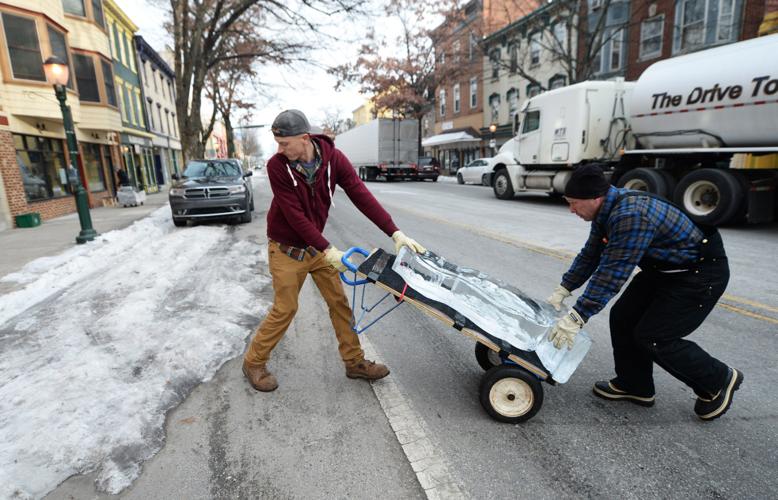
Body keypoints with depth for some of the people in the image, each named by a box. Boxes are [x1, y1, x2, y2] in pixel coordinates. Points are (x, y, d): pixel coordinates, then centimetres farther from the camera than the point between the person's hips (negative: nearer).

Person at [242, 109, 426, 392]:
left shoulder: (333, 158, -13)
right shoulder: (277, 166, -20)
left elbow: (361, 196, -17)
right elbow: (294, 215, -22)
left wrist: (395, 232, -24)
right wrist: (328, 250, -24)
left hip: (317, 246, 4)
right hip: (287, 250, -4)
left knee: (339, 302, 6)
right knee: (284, 310, 2)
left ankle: (354, 362, 20)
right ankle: (253, 362, 24)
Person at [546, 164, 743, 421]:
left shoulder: (631, 216, -34)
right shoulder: (607, 209, -3)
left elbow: (612, 274, -36)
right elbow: (590, 255, 7)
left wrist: (576, 318, -35)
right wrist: (562, 291, 4)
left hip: (701, 273, -9)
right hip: (663, 268, 9)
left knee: (653, 337, -9)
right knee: (623, 317, 4)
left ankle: (718, 381, 16)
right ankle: (633, 384, 20)